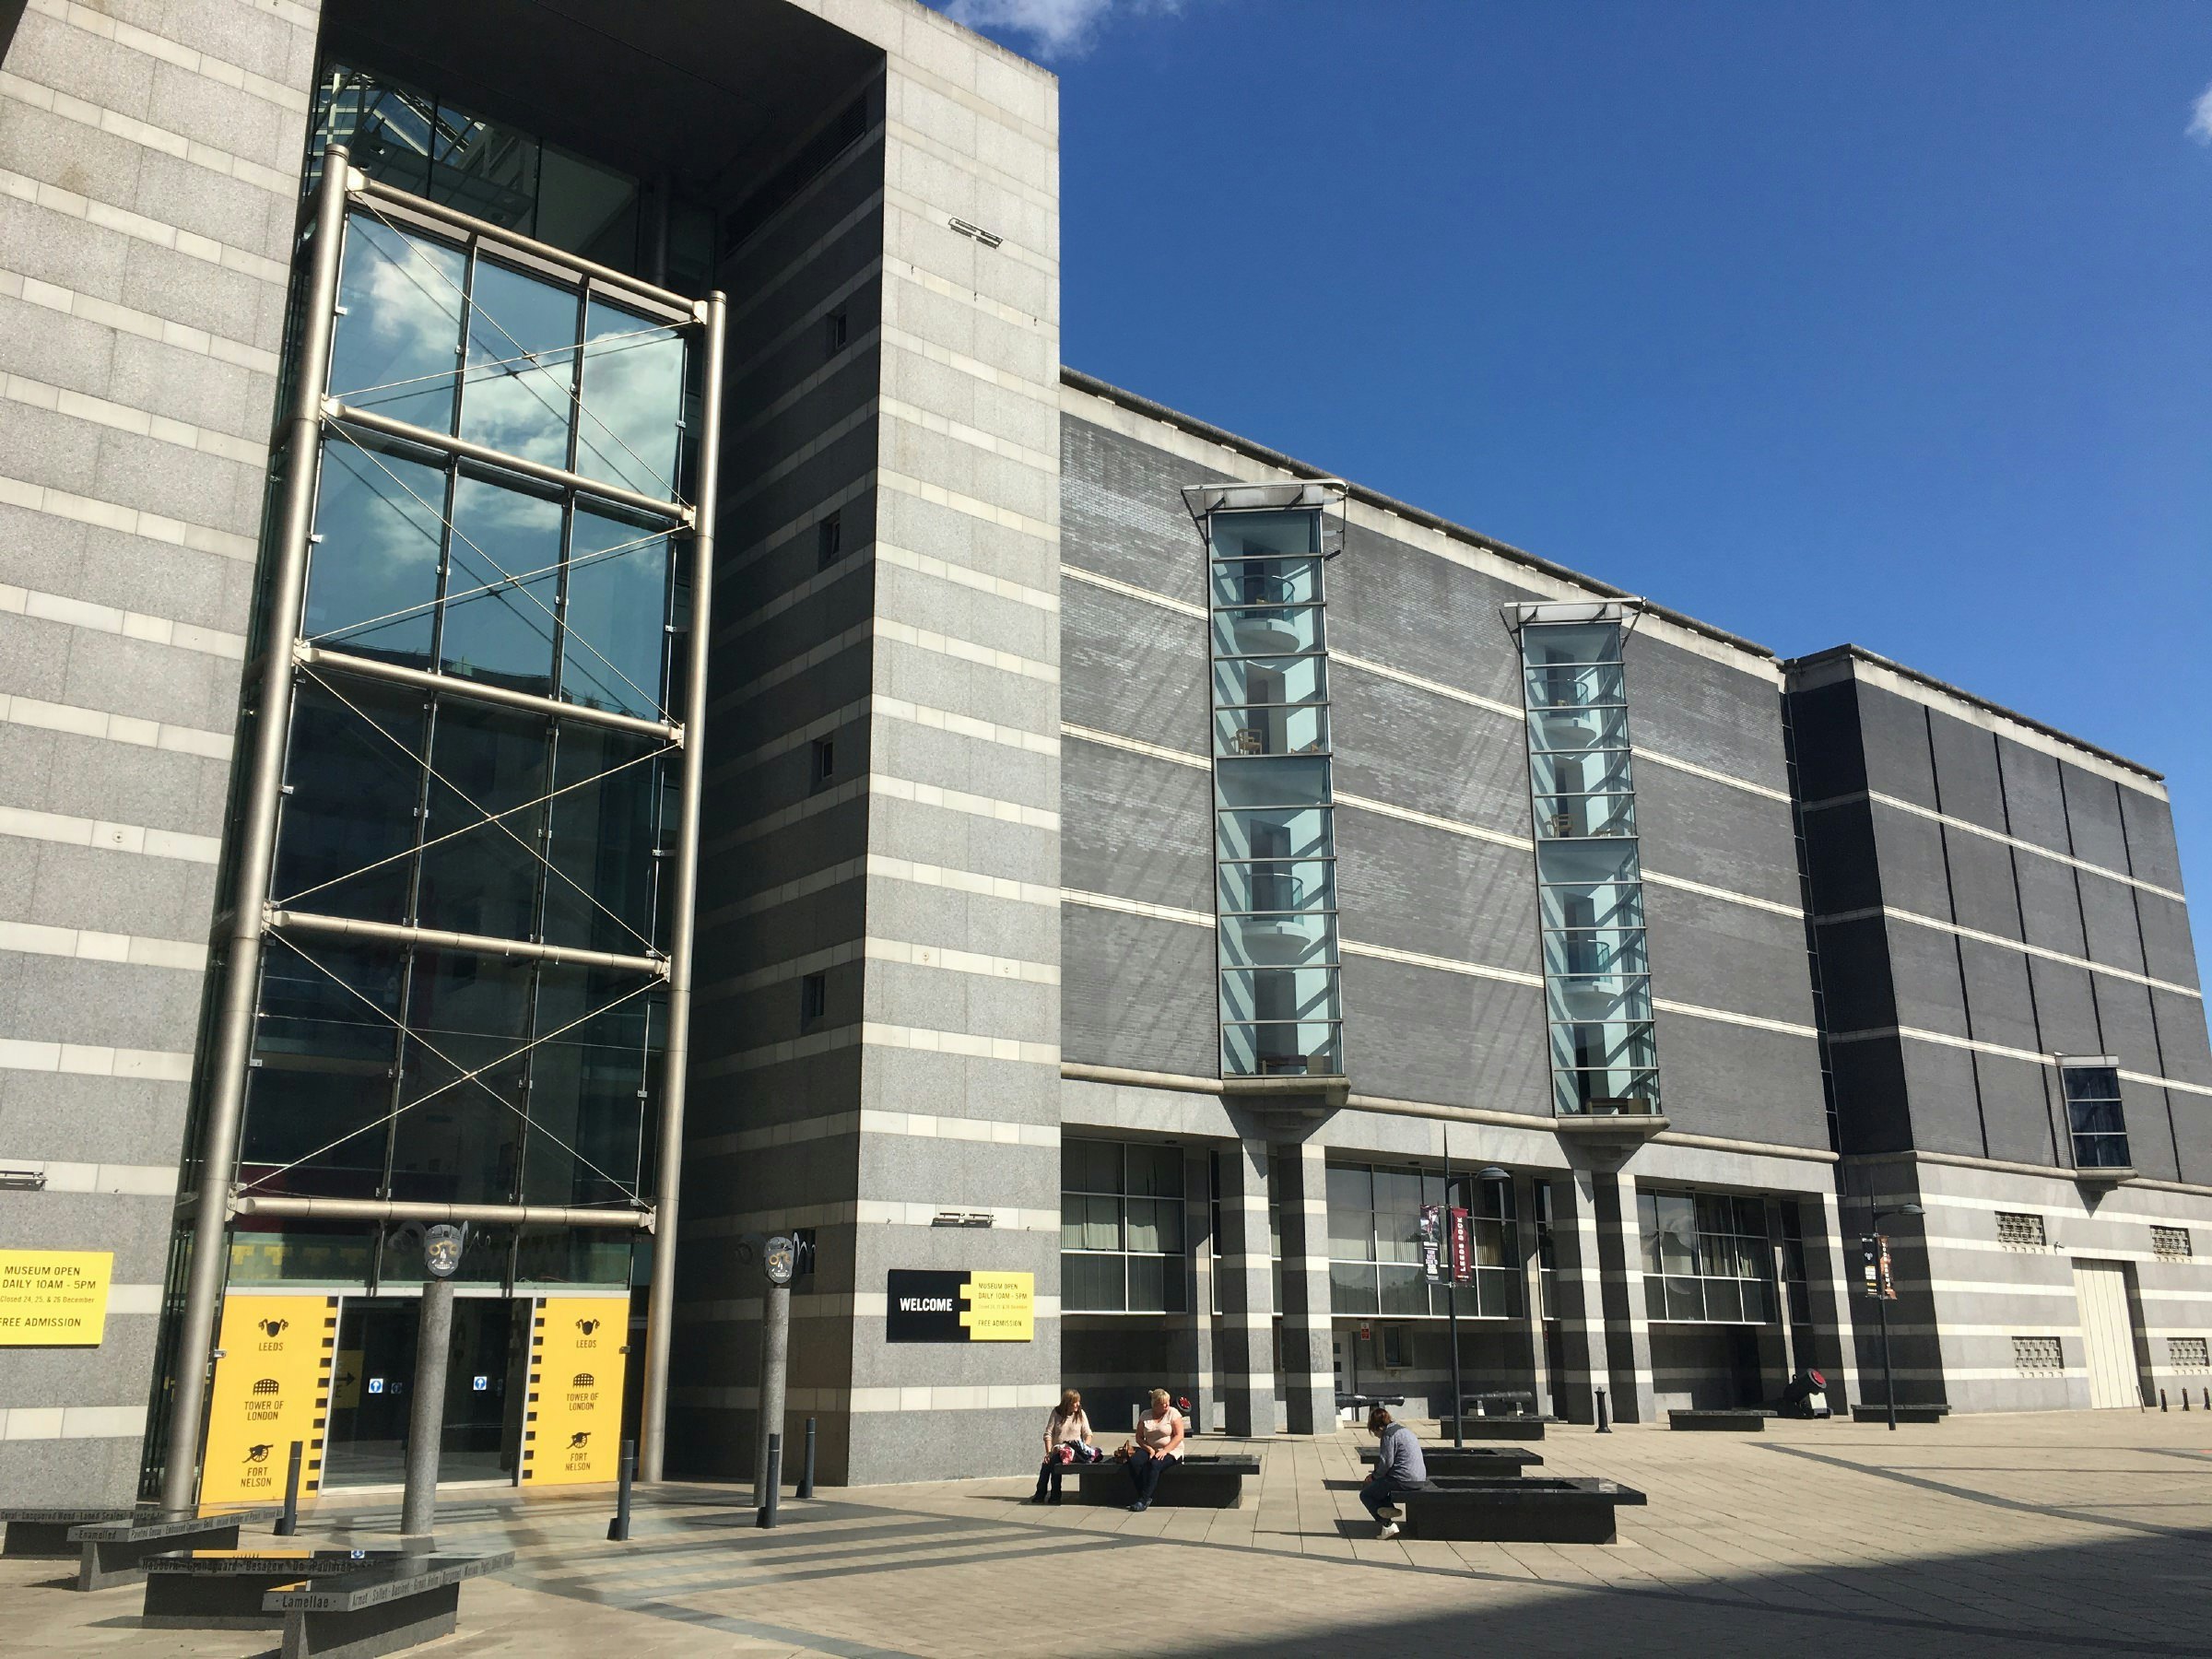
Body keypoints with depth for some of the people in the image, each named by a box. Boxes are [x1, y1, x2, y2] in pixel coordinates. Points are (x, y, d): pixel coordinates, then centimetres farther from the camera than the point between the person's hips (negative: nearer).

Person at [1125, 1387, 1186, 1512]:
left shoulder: (1173, 1413, -3)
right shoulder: (1145, 1415, 8)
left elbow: (1179, 1436, -10)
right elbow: (1139, 1437, 7)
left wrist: (1164, 1451, -20)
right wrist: (1149, 1449, -11)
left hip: (1171, 1450, -4)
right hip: (1150, 1449, 4)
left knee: (1154, 1464, -34)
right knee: (1134, 1461, -26)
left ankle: (1143, 1500, -31)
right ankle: (1146, 1497, -24)